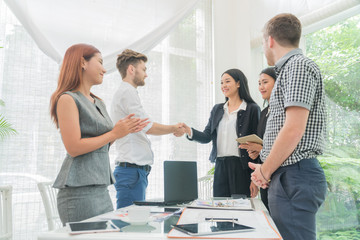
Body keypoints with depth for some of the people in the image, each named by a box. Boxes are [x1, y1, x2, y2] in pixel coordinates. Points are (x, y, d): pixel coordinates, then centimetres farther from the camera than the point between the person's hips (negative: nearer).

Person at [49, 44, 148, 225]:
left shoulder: (98, 103, 17)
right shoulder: (67, 99, -8)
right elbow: (74, 148, -16)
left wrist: (125, 130, 5)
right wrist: (115, 133, -11)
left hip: (101, 188, 8)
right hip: (79, 191, -8)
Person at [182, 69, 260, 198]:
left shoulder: (252, 109, 0)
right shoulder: (217, 109, 15)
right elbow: (207, 136, 8)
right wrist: (189, 131, -13)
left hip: (241, 167, -4)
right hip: (220, 166, 4)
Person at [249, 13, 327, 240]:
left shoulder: (298, 66, -11)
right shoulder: (289, 68, 20)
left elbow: (293, 130, -19)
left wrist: (265, 171, -11)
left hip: (295, 176, -10)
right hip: (288, 176, 10)